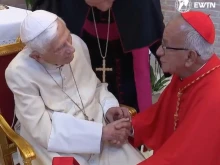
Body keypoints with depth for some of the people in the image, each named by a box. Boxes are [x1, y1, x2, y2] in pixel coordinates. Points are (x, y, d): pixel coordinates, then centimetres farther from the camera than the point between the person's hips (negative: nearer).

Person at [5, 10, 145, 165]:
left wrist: (109, 107, -11)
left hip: (97, 127, 4)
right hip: (57, 147, -4)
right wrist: (101, 134, -22)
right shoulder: (19, 73, -19)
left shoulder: (78, 43, -7)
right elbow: (43, 131, -19)